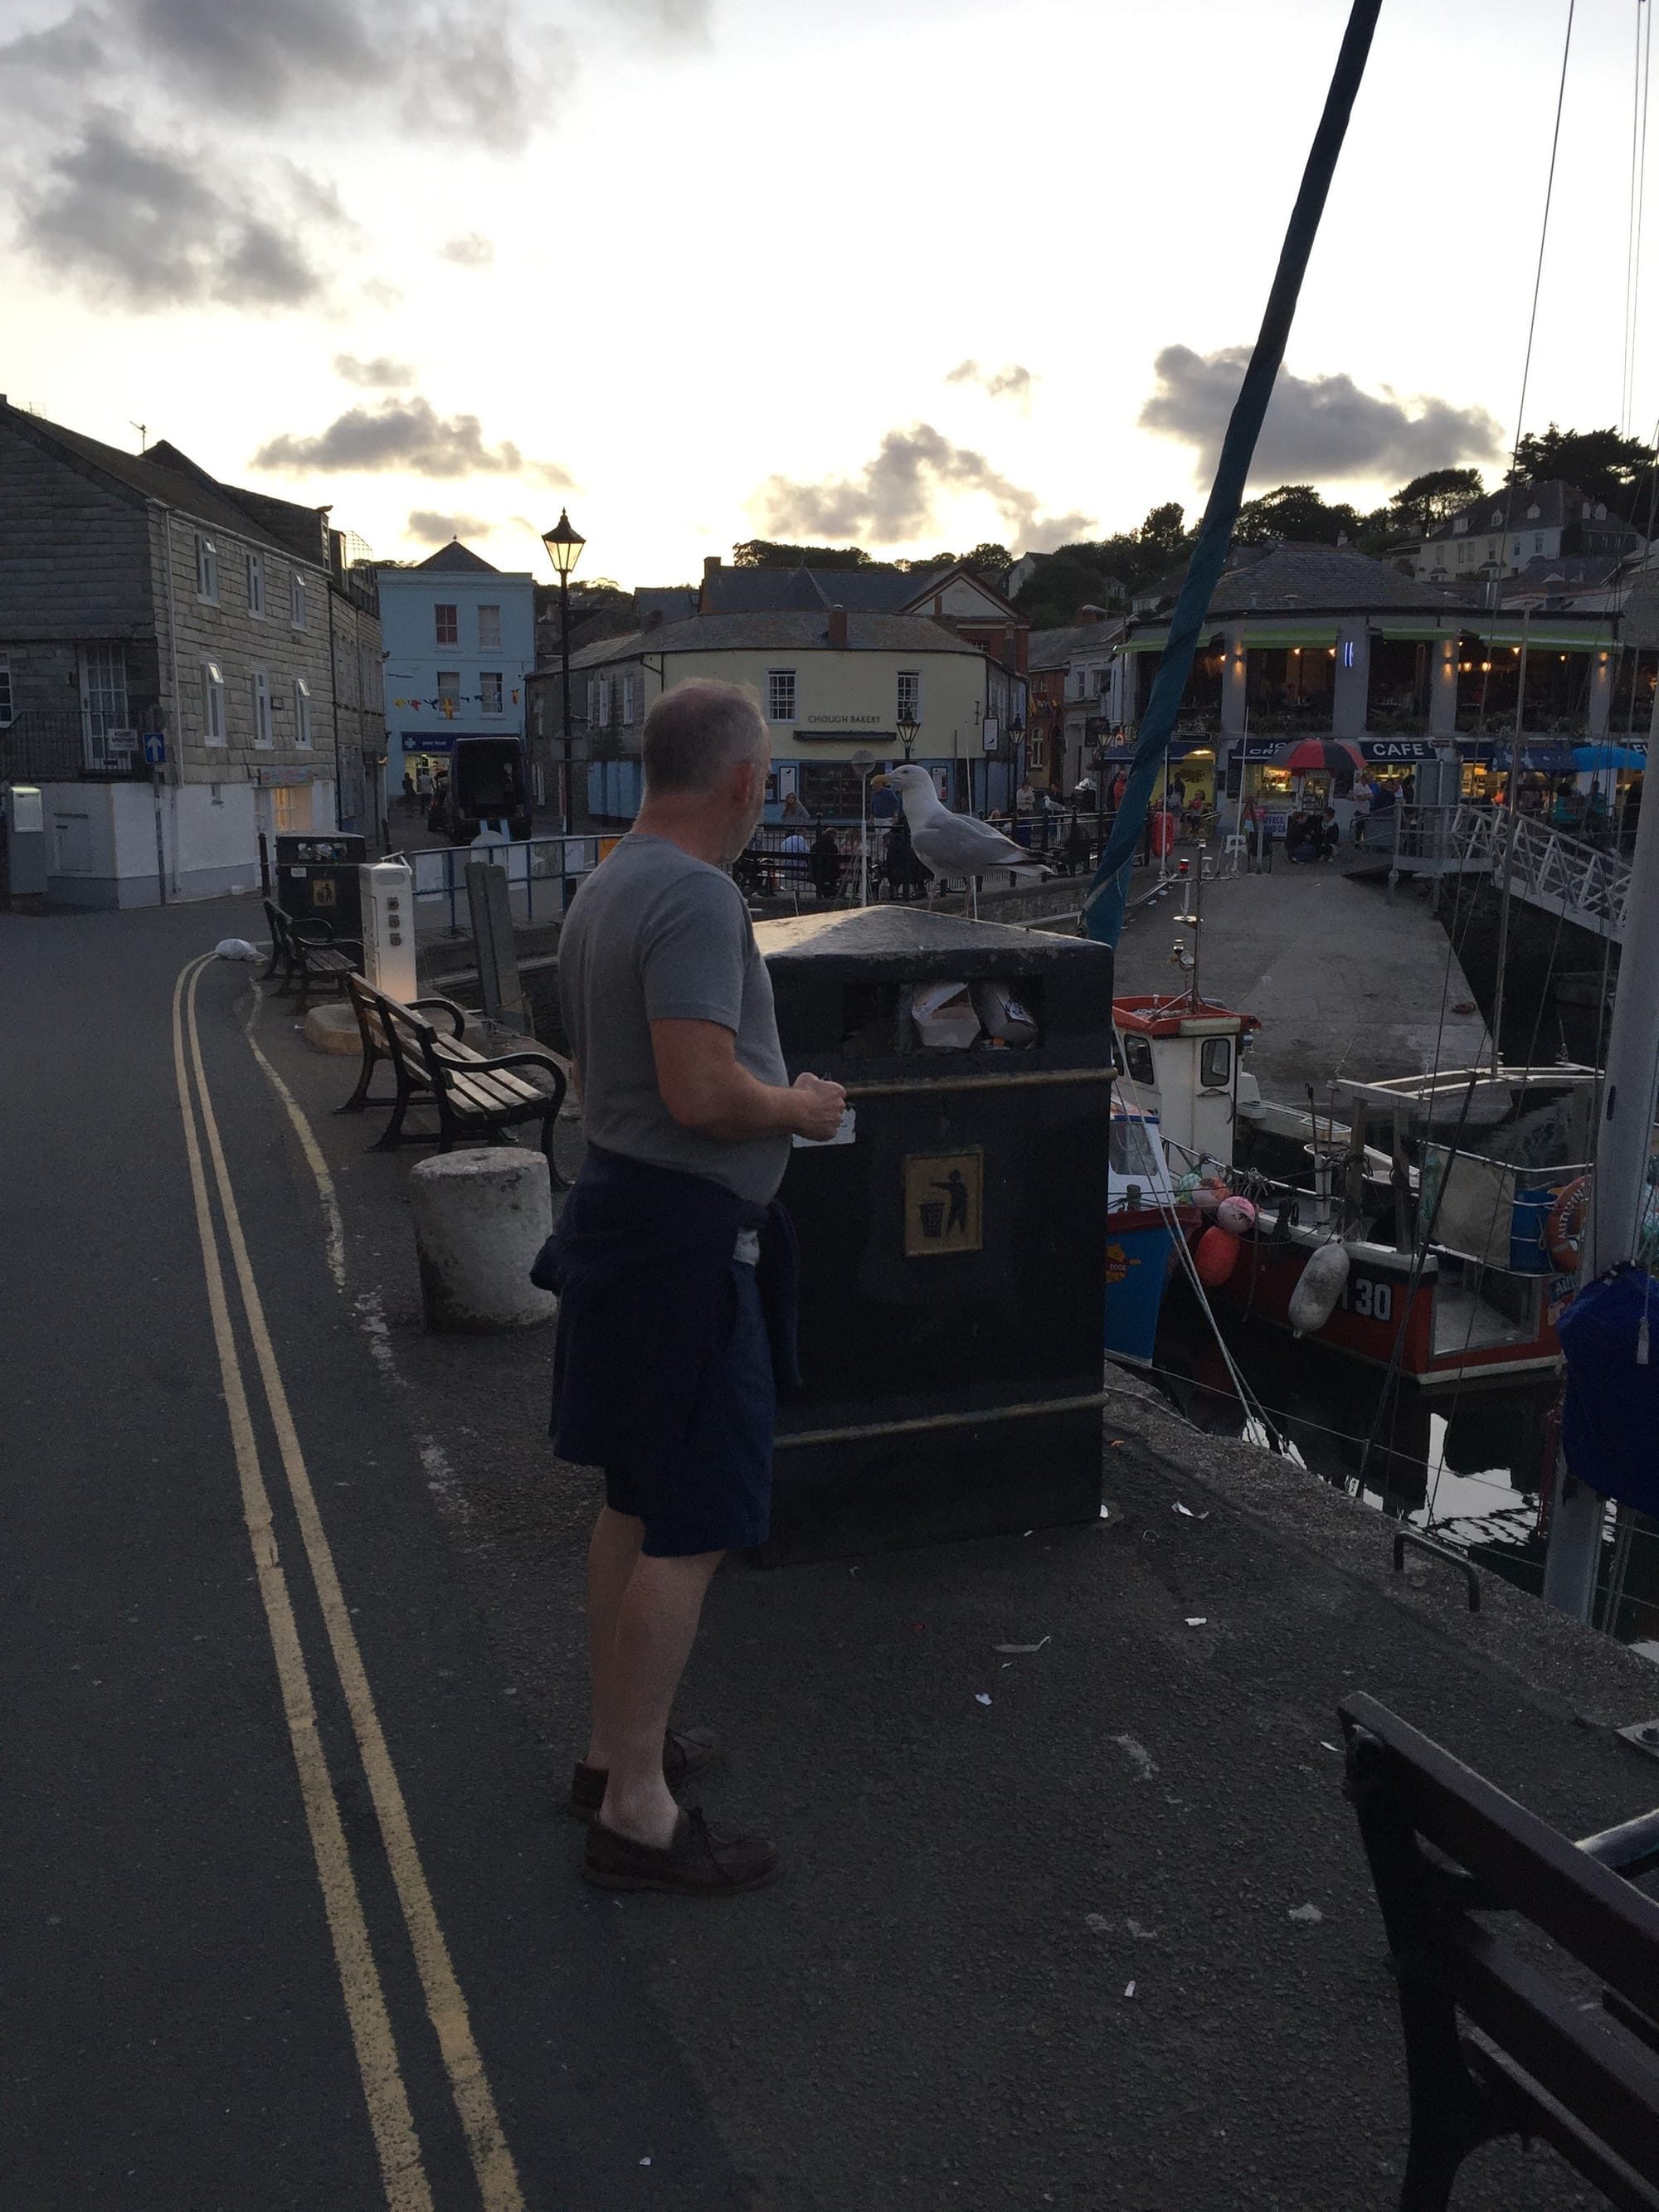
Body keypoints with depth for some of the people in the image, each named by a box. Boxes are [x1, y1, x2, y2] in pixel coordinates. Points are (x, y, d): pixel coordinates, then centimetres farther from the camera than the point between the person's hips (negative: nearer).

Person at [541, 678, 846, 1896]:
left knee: (636, 1505, 20)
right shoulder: (697, 896, -20)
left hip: (619, 1208, 11)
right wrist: (802, 1108, -9)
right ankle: (638, 1813, 11)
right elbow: (702, 1093, -28)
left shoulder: (604, 886, 13)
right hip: (686, 1235, -11)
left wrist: (773, 1093, 22)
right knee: (690, 1534, -1)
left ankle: (615, 1746, 35)